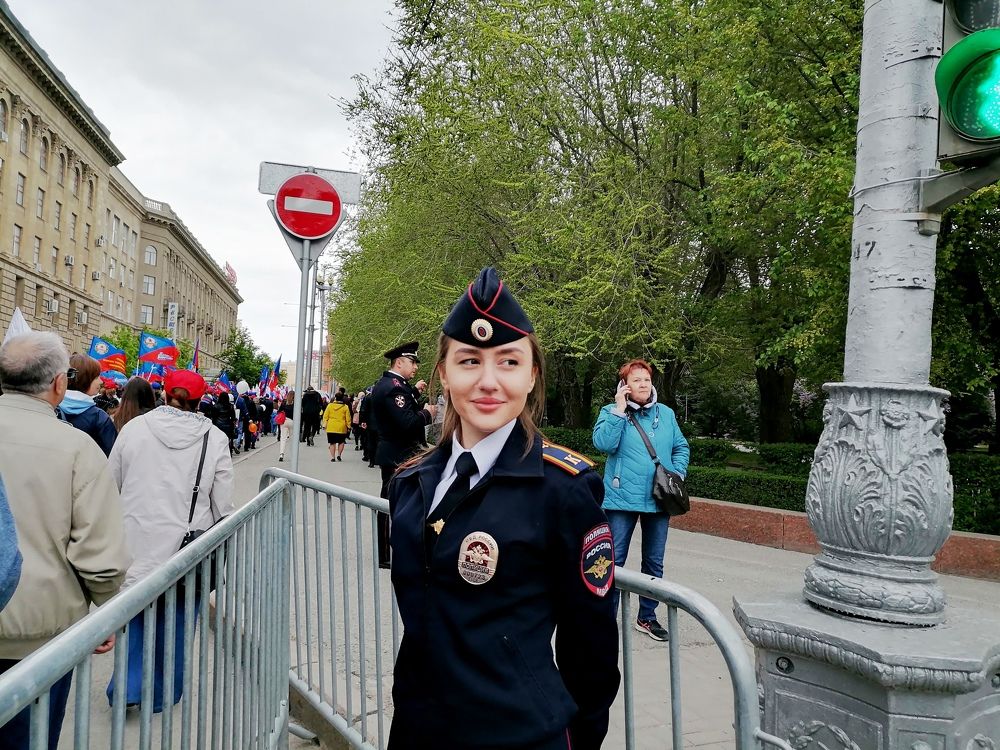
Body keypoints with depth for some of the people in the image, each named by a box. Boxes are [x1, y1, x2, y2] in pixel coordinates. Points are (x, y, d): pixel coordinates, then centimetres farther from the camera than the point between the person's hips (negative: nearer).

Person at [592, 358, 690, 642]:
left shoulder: (666, 413, 9)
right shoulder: (611, 412, -2)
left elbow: (681, 448, 14)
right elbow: (603, 444, -19)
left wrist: (678, 473, -3)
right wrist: (619, 409, -18)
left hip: (659, 500, 4)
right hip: (622, 500, -4)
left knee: (654, 562, 14)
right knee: (614, 561, 0)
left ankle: (647, 617, 29)